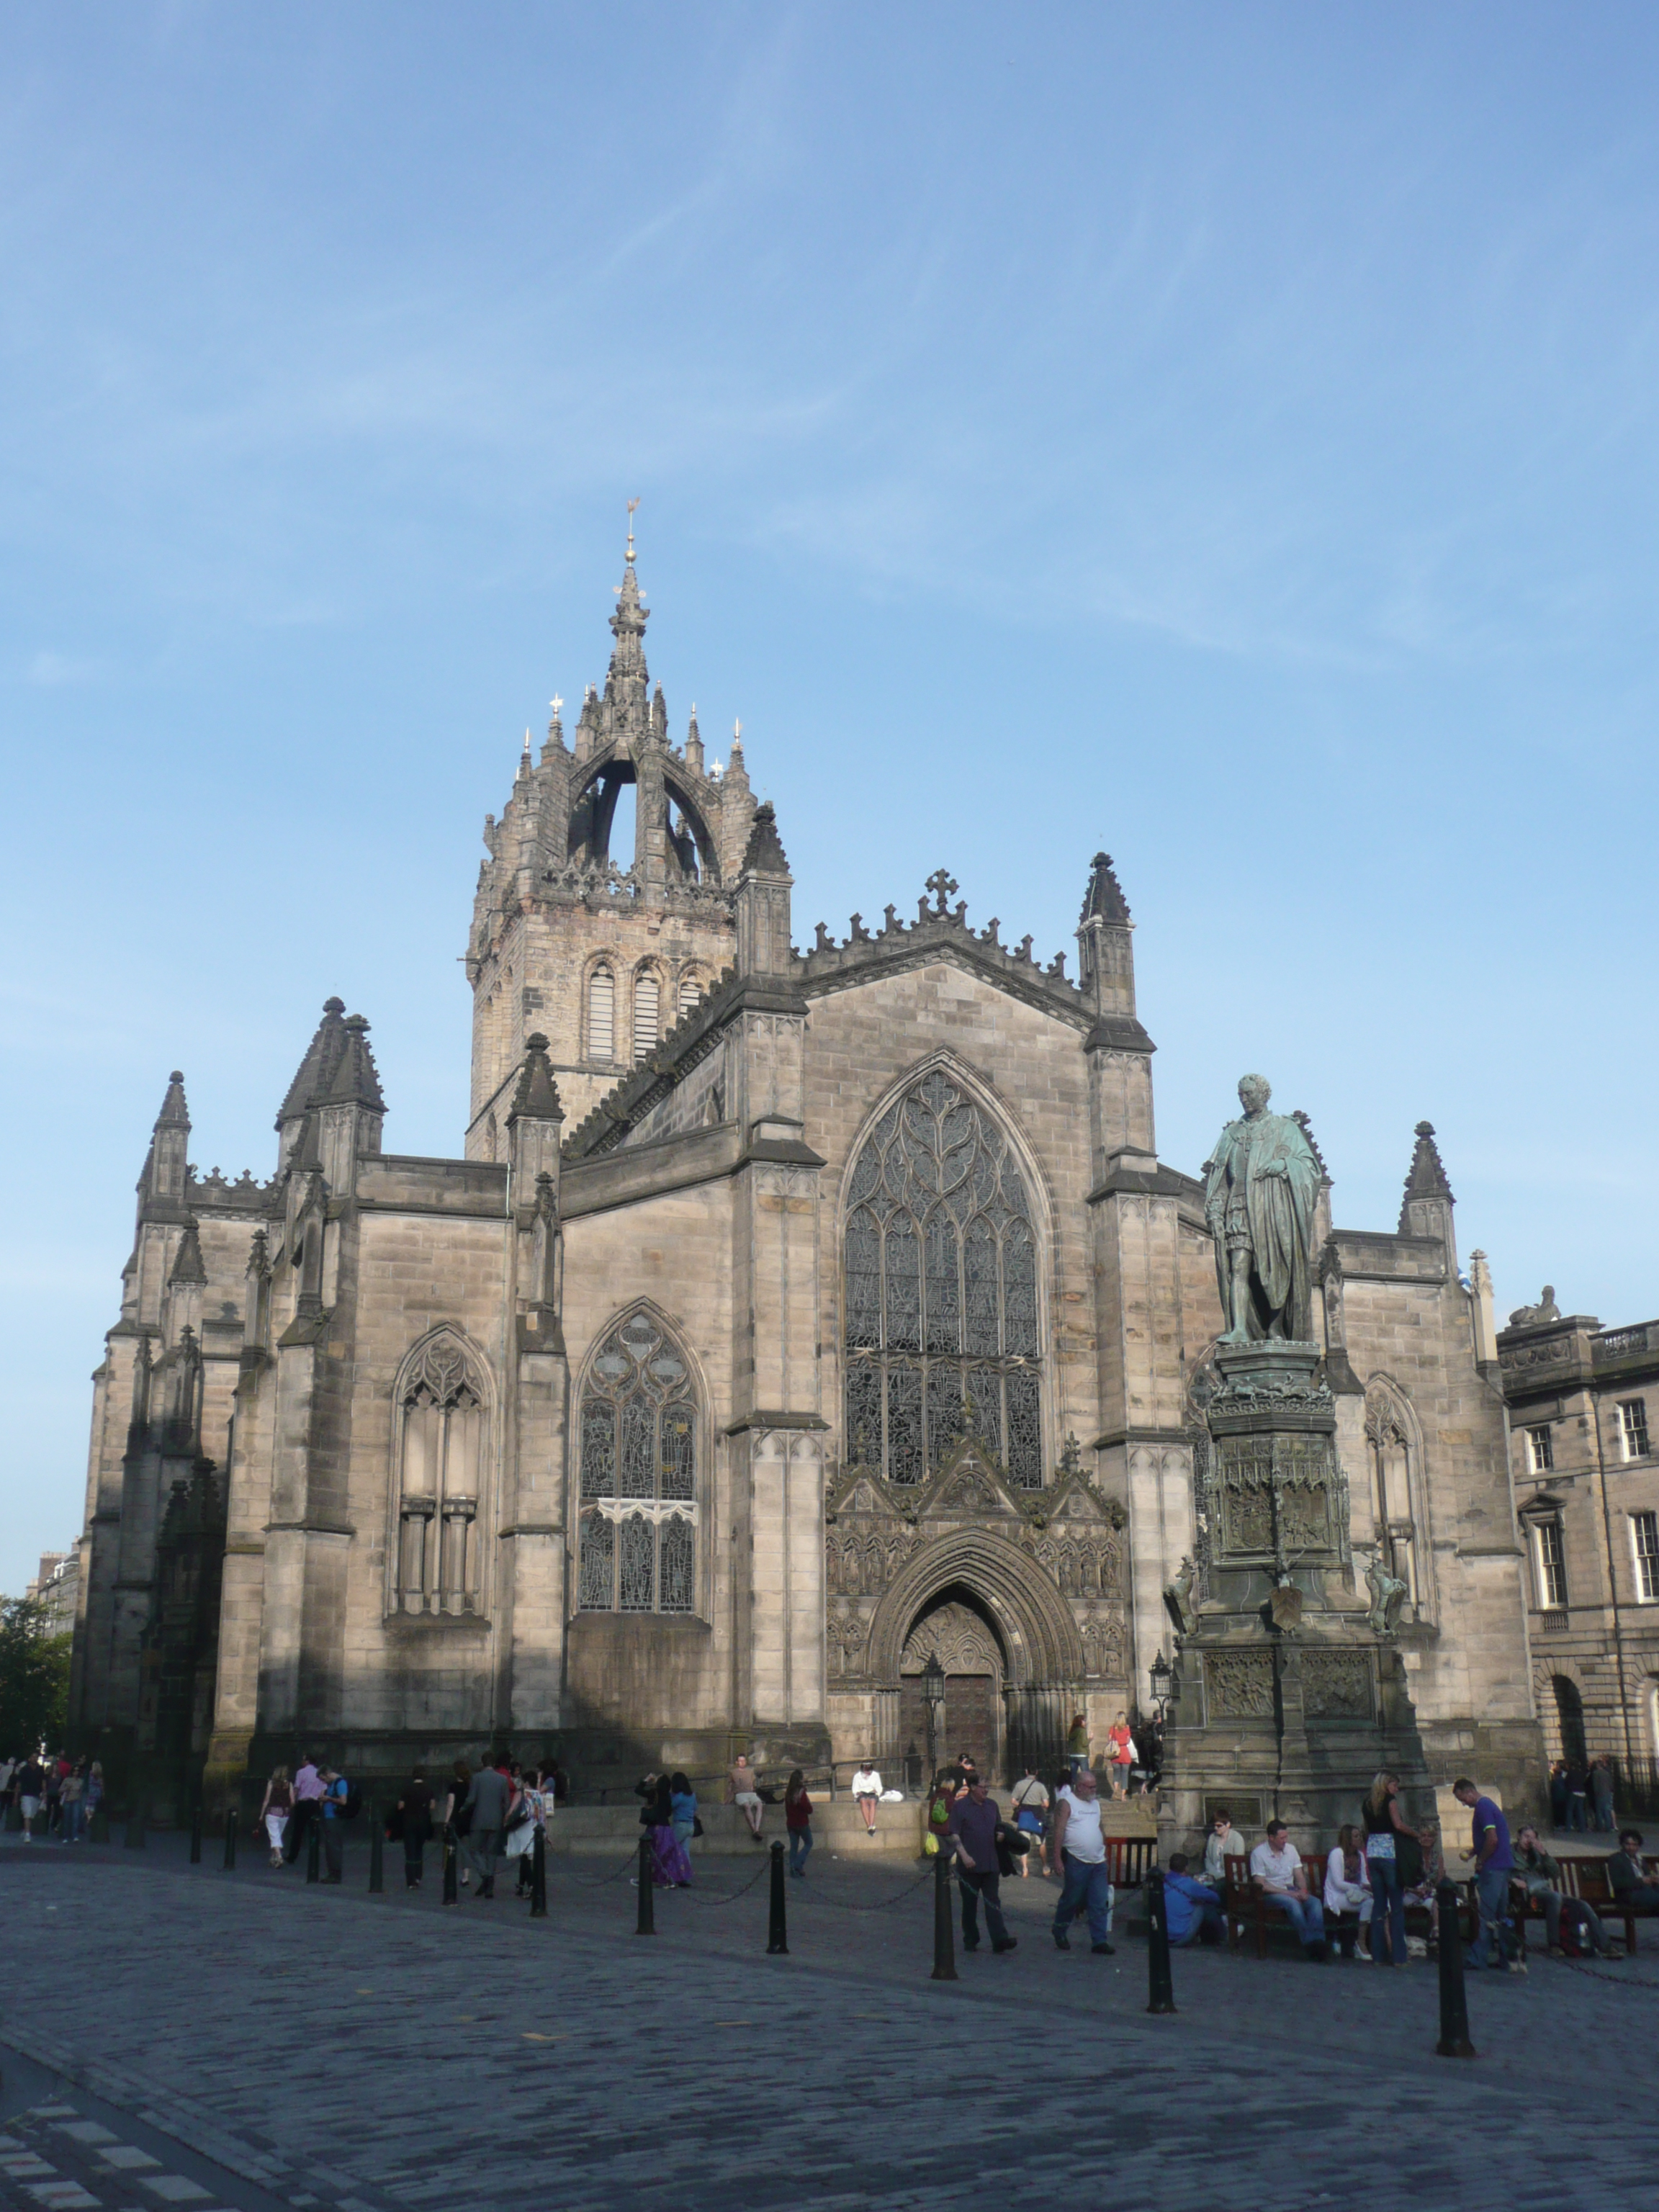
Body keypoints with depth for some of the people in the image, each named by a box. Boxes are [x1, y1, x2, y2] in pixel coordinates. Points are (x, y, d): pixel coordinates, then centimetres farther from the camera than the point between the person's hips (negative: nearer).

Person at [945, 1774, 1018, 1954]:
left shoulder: (992, 1805, 14)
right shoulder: (960, 1806, -4)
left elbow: (999, 1827, 27)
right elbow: (954, 1834, -8)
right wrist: (964, 1855, -19)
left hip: (991, 1864, 4)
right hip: (969, 1865, -4)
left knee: (993, 1903, -4)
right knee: (969, 1904, 7)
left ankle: (1000, 1940, -11)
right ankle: (970, 1940, 18)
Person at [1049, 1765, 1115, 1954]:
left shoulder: (1095, 1803, 14)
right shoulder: (1066, 1803, -8)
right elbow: (1059, 1832, -13)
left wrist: (1104, 1852, 18)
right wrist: (1057, 1859, -18)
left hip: (1098, 1862, 6)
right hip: (1076, 1862, -6)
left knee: (1100, 1904, 1)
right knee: (1071, 1900, 4)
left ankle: (1099, 1941, 4)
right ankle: (1059, 1932, 25)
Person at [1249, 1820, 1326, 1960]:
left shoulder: (1291, 1849, 12)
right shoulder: (1258, 1853, -6)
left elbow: (1300, 1876, 12)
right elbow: (1261, 1885, -11)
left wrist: (1303, 1891, -11)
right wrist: (1287, 1893, -18)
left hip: (1292, 1891, 5)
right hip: (1271, 1895, -5)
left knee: (1315, 1902, -25)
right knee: (1293, 1903, -36)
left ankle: (1317, 1942, -38)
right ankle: (1308, 1942, -35)